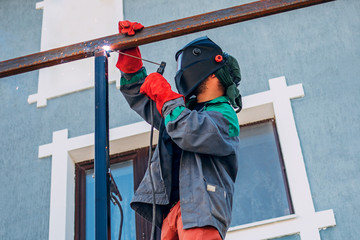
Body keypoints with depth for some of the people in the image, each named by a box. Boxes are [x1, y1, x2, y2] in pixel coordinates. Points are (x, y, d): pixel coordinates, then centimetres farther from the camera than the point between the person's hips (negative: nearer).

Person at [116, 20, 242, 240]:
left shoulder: (225, 116, 5)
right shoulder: (184, 109, 30)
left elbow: (189, 133, -15)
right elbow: (139, 97, 36)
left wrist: (165, 94, -2)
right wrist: (130, 53, 25)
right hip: (171, 210, 7)